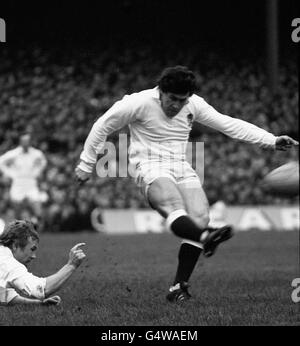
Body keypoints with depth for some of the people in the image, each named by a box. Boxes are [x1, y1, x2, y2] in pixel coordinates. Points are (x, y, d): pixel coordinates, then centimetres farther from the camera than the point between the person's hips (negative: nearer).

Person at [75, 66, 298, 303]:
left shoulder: (194, 104, 6)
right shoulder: (139, 103, -8)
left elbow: (229, 124, 8)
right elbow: (102, 127, 1)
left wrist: (271, 141, 1)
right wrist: (86, 164, 4)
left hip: (182, 168, 6)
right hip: (151, 168, -5)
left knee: (200, 219, -15)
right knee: (175, 209, -34)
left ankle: (179, 287, -11)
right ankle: (206, 239, -66)